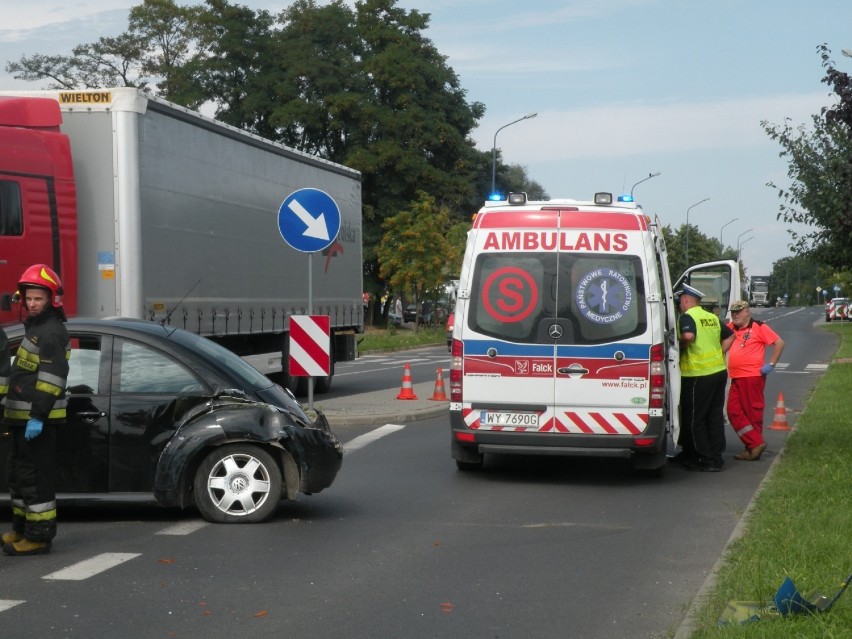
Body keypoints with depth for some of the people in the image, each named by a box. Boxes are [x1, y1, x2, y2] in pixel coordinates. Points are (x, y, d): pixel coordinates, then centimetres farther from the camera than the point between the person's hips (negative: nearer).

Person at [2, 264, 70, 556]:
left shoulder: (51, 333, -14)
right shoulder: (35, 328, 19)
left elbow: (52, 378, -22)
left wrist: (37, 416, -25)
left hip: (38, 420, -11)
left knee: (35, 476, -8)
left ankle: (39, 536, -4)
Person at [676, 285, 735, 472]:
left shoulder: (687, 317, -11)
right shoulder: (712, 318, 14)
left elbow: (688, 335, -30)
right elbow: (729, 335, 22)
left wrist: (681, 347, -12)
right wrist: (718, 353, 17)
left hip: (698, 374, -8)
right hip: (719, 371, 8)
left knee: (694, 419, 1)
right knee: (715, 416, 12)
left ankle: (706, 459, 2)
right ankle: (716, 456, 16)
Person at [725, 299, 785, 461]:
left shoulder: (758, 327, -5)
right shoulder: (730, 328, 15)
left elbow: (779, 343, -7)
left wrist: (771, 364, -11)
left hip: (753, 376, -8)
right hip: (736, 378, 8)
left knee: (753, 412, -3)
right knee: (734, 411, 3)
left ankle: (754, 445, 4)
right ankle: (755, 444, 6)